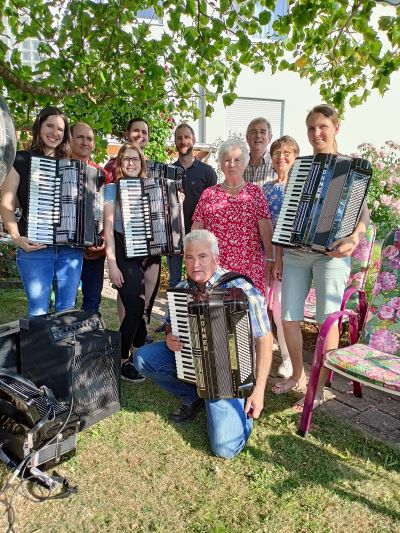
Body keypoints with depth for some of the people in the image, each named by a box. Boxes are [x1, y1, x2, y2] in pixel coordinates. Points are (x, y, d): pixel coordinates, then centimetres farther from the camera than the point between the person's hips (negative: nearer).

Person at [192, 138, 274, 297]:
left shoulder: (255, 192, 8)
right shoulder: (208, 194, 12)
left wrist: (269, 260, -9)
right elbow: (196, 231, 10)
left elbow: (265, 229, -1)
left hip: (249, 267, -1)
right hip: (214, 265, 1)